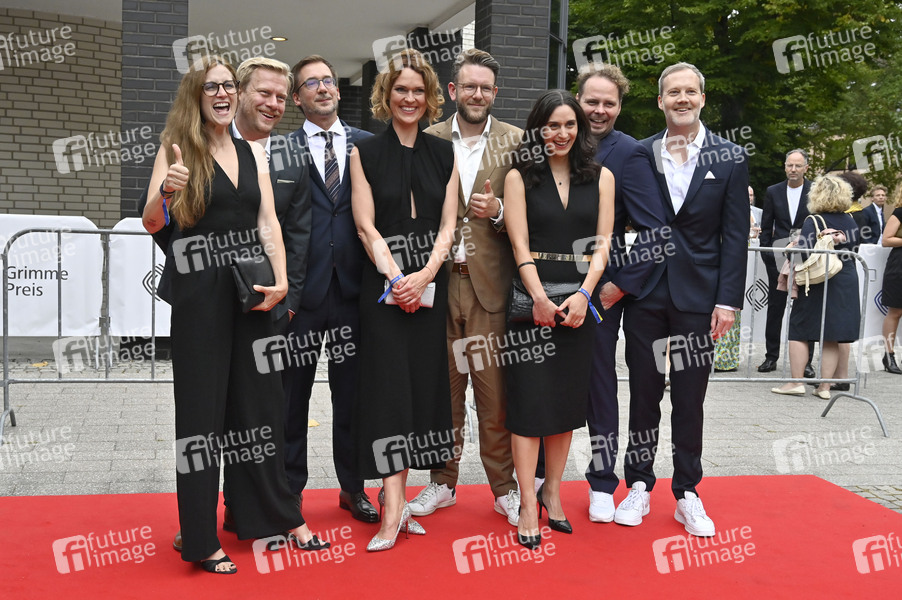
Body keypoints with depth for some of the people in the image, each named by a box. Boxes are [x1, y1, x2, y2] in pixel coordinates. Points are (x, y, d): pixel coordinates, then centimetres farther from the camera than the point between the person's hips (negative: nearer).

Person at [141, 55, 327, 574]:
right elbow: (152, 223, -9)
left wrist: (280, 280, -8)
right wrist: (166, 190, -31)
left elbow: (268, 223, 7)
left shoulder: (254, 154, 13)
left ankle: (278, 516, 23)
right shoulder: (177, 149, 0)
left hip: (251, 290, 4)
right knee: (203, 408, 0)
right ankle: (202, 540, 10)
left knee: (261, 402, 11)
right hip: (199, 293, -4)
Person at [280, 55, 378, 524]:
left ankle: (352, 488, 26)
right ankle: (290, 490, 23)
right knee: (292, 396, 8)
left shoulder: (366, 145, 8)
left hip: (351, 287, 2)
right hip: (302, 290, -2)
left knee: (351, 394, 12)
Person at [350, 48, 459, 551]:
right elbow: (366, 226, -4)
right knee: (388, 383, -9)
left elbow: (448, 225, 4)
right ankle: (394, 509, -9)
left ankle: (401, 496, 12)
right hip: (384, 282, -3)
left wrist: (424, 276, -11)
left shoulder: (444, 154, 10)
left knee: (423, 383, 3)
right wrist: (396, 278, -15)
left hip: (430, 282, 3)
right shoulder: (366, 153, 3)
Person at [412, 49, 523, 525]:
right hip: (437, 282, 2)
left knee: (495, 392, 0)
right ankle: (443, 482, 23)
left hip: (490, 284, -1)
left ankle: (504, 487, 14)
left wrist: (499, 212, -15)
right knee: (442, 389, 9)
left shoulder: (516, 142, 5)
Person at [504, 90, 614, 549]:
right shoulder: (520, 176, 3)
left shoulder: (600, 178, 9)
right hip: (532, 301, -2)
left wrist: (583, 295, -12)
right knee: (529, 399, -3)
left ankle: (552, 491, 22)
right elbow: (520, 245, -5)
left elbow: (602, 244, 3)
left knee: (567, 399, 9)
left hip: (578, 303, 3)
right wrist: (540, 298, -16)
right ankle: (527, 506, 3)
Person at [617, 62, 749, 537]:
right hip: (645, 293, 1)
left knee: (690, 400, 7)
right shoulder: (639, 154, 3)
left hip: (698, 297, 0)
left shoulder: (730, 159, 2)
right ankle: (639, 487, 22)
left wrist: (728, 301, -6)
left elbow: (735, 236, -1)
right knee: (644, 394, 9)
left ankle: (686, 494, 20)